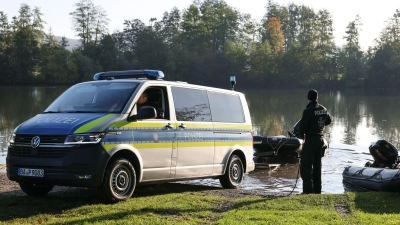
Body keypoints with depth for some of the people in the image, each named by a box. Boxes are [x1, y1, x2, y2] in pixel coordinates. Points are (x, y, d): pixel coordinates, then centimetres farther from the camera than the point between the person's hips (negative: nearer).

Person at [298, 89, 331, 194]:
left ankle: (308, 190, -8)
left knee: (306, 165, -3)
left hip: (311, 139, -7)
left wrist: (302, 135, 4)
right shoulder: (323, 109, 5)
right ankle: (317, 190, 20)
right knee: (317, 165, 15)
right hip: (321, 138, 7)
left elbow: (302, 126, -16)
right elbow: (328, 121, 22)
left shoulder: (308, 110, -17)